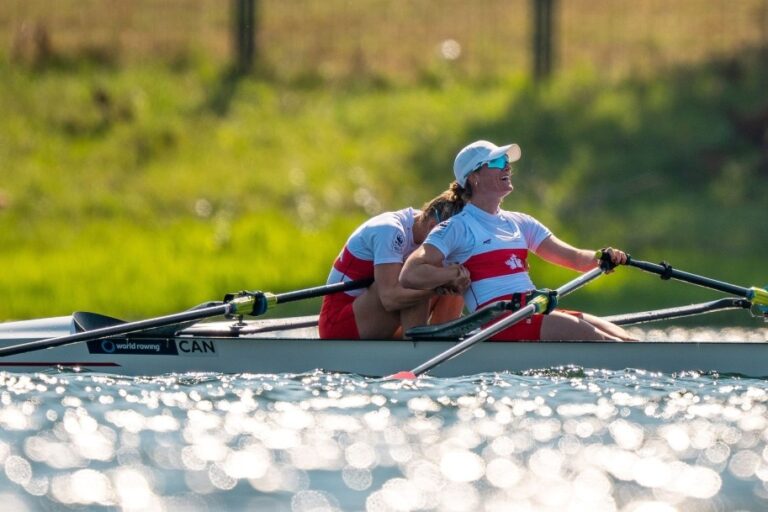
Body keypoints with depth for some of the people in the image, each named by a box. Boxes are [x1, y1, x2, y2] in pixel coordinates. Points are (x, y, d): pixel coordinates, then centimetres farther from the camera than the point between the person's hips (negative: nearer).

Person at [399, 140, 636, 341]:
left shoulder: (519, 223, 24)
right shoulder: (457, 228, 2)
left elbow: (575, 258, 19)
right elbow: (409, 275, -8)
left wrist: (603, 258, -3)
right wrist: (461, 272, -6)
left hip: (537, 312, 8)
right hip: (498, 320, -8)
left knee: (621, 337, -15)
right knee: (594, 337, -28)